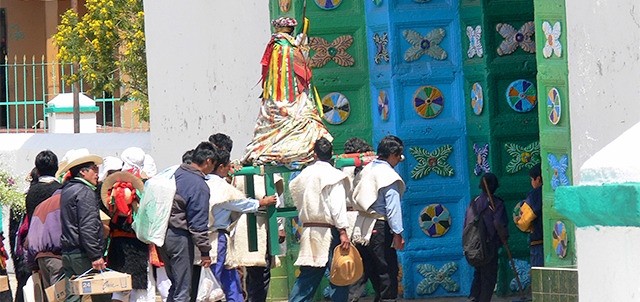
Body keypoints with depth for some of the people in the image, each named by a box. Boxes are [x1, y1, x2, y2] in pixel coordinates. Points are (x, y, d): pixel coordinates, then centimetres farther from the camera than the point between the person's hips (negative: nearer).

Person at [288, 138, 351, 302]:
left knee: (307, 276, 10)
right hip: (329, 230, -6)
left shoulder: (304, 175, 10)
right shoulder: (333, 175, -8)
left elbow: (299, 202, 13)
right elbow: (338, 206, -14)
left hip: (308, 230, 6)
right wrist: (343, 231, -16)